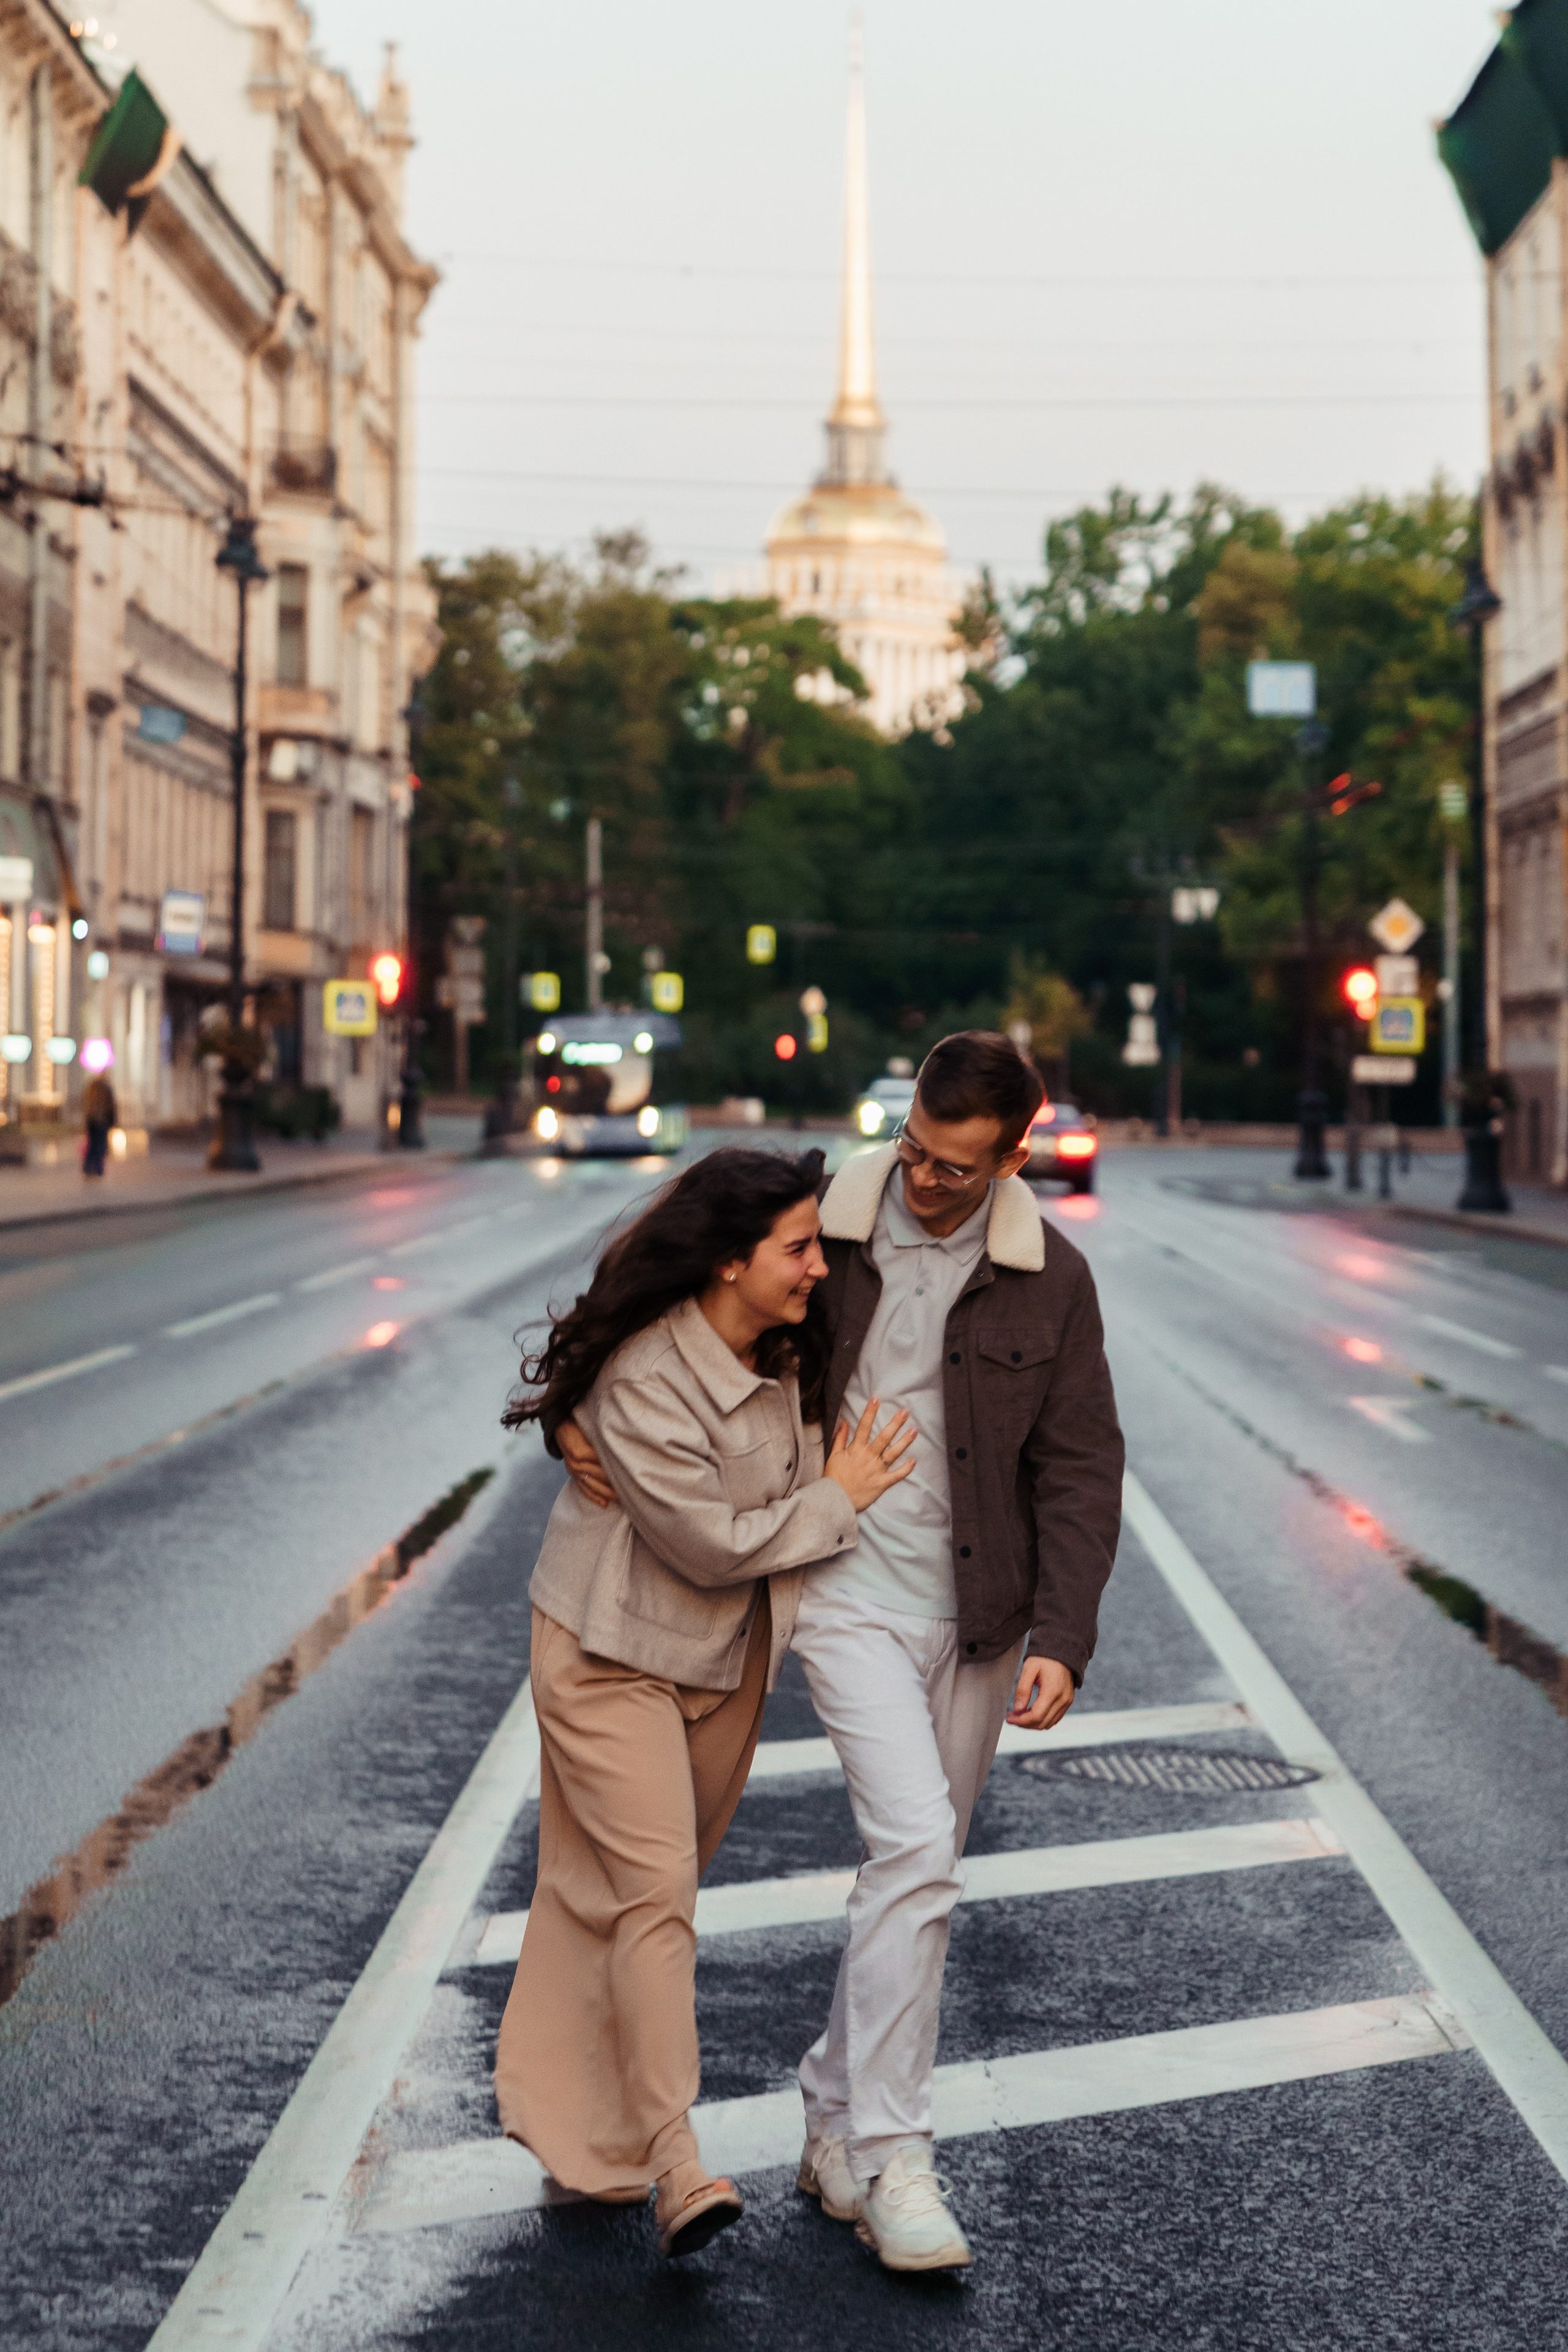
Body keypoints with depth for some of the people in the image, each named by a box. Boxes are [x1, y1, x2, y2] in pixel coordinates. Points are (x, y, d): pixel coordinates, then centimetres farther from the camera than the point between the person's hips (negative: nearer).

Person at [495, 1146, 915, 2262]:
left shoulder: (784, 1354, -2)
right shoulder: (643, 1380, -27)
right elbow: (711, 1543, -23)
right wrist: (836, 1501, -14)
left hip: (728, 1657, 7)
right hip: (614, 1657, -7)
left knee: (602, 1888, 14)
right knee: (655, 1892, -13)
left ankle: (565, 2117, 25)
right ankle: (676, 2168, -14)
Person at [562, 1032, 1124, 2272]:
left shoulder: (1050, 1278, -4)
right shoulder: (822, 1227, -7)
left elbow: (1081, 1470, -2)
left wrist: (1060, 1639, -12)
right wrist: (572, 1413, -13)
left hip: (974, 1618, 3)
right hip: (847, 1597, -3)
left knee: (917, 1870, 11)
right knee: (918, 1848, -18)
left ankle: (838, 2120, 28)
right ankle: (894, 2156, -13)